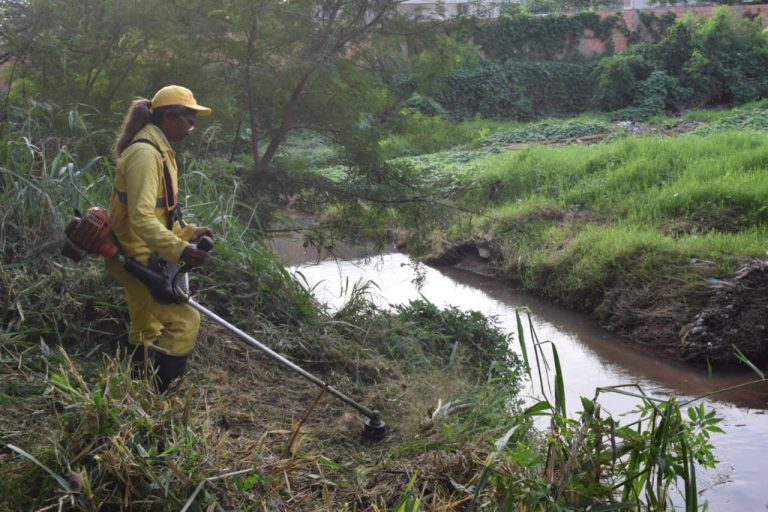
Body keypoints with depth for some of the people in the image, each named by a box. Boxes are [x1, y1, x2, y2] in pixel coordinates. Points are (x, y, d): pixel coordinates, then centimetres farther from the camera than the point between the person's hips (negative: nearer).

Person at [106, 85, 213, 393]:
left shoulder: (157, 150, 14)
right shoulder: (145, 153, -19)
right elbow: (141, 219, -29)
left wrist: (187, 232, 13)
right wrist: (180, 249, -39)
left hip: (141, 258, 11)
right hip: (139, 259, -11)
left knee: (146, 333, 17)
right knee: (185, 321, -15)